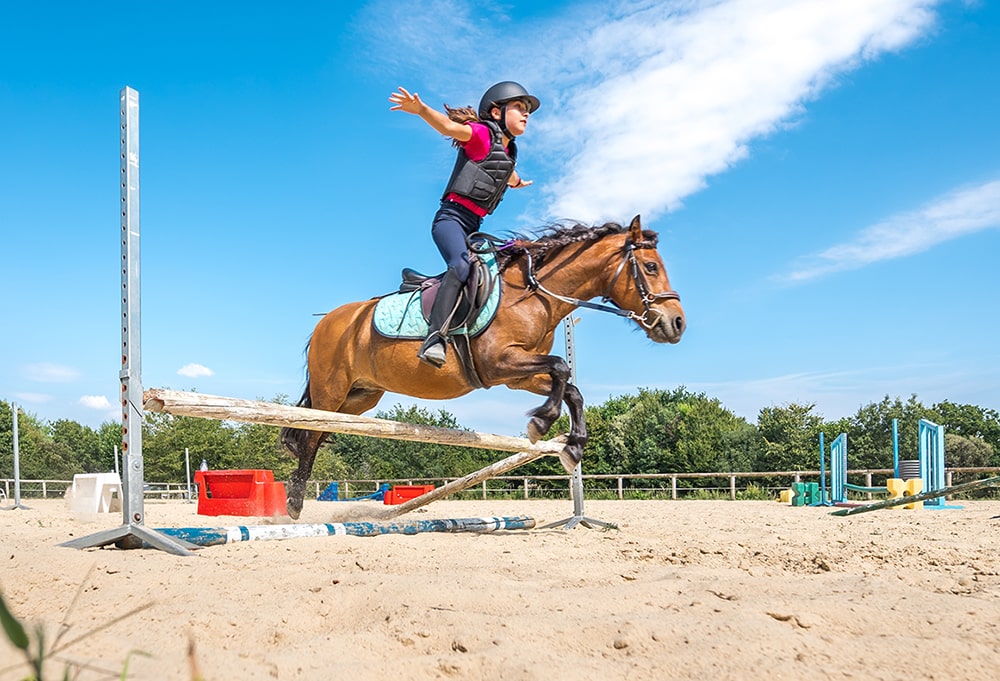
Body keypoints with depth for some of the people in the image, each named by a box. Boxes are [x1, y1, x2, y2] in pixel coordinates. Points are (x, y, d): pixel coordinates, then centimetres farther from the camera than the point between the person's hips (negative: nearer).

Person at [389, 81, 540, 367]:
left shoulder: (509, 152, 22)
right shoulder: (482, 134, -1)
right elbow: (449, 126, -21)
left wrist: (517, 182, 71)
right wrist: (420, 109, -41)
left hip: (474, 227, 10)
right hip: (452, 217, -10)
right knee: (461, 265, -33)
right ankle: (435, 338, -45)